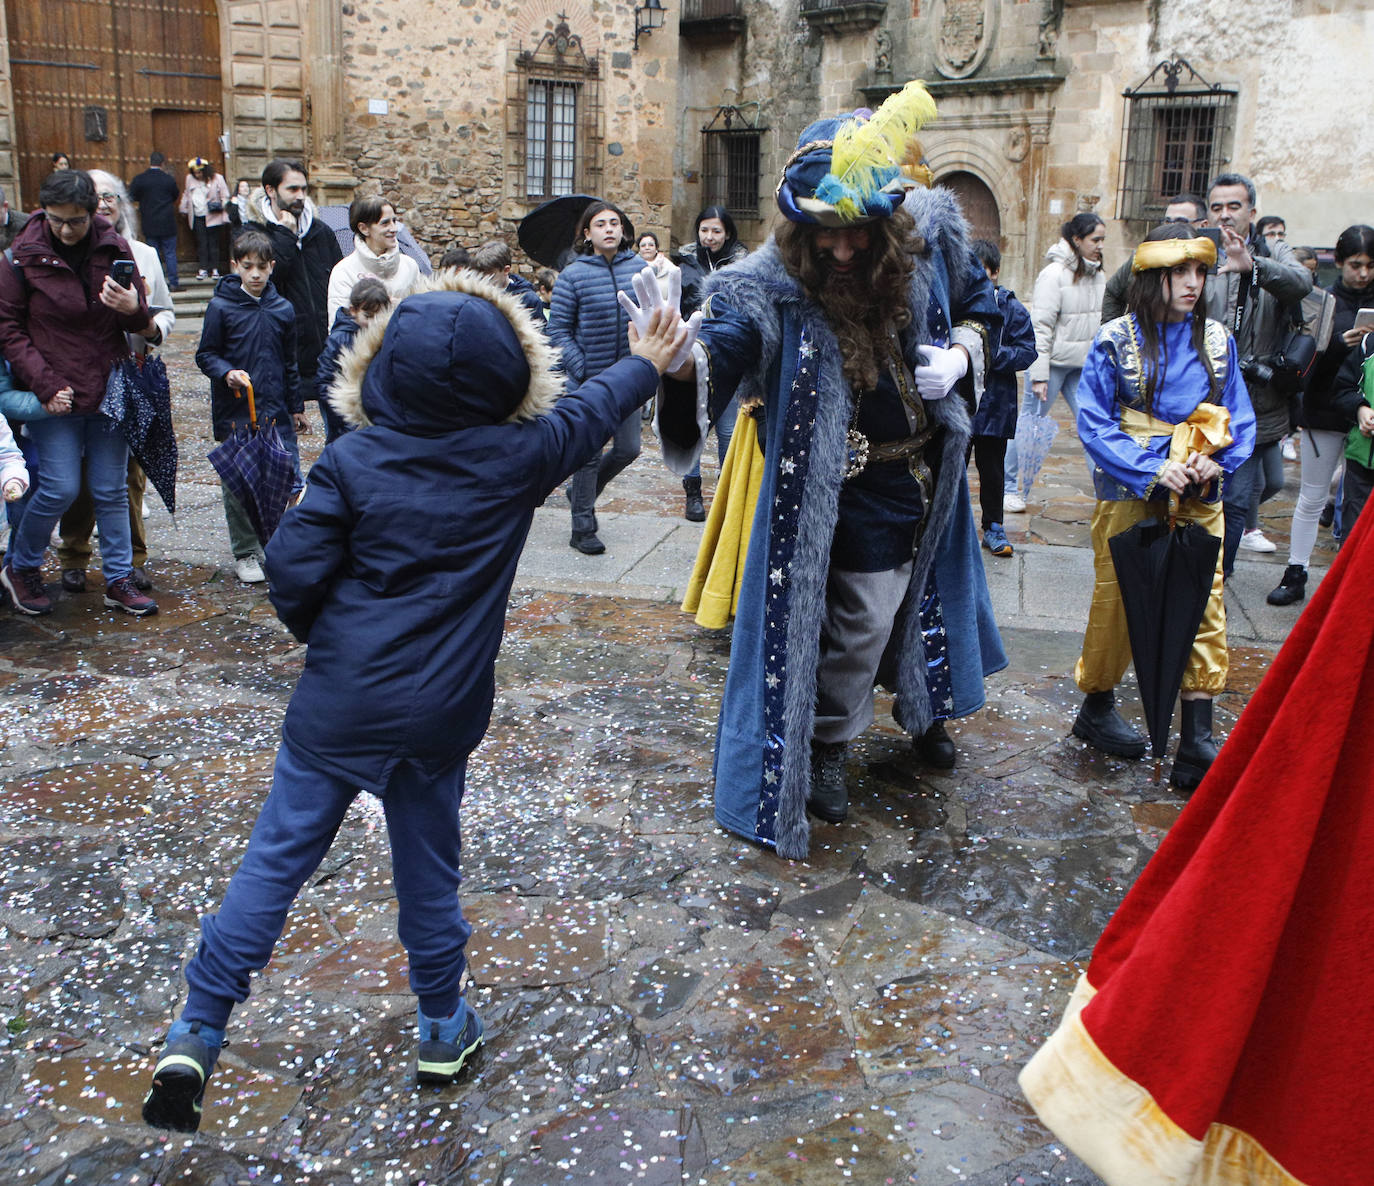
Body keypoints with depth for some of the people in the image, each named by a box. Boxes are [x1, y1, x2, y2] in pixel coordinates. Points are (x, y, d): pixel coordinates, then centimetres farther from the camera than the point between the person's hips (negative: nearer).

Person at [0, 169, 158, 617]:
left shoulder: (114, 248, 1)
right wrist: (45, 385, -12)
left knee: (112, 490, 8)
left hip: (108, 390, 3)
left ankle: (118, 579, 19)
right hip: (55, 394, -2)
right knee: (61, 487, -4)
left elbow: (143, 323, 7)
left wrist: (133, 309, -18)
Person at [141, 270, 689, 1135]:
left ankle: (196, 1038, 12)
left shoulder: (354, 460, -7)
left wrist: (324, 635, 10)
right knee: (428, 869, 16)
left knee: (277, 860, 9)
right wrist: (650, 361, 30)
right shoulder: (515, 458, -6)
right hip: (438, 711, 0)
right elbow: (590, 412, 12)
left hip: (338, 703, 0)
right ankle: (444, 1031, 32)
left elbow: (293, 569, -10)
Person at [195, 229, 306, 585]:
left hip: (276, 411, 3)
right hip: (234, 412, -3)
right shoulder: (221, 307, -4)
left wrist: (296, 407, 18)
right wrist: (227, 373, -20)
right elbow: (205, 355, 0)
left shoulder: (282, 308, 7)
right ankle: (245, 554, 14)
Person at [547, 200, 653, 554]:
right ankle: (582, 529, 13)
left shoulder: (639, 268, 3)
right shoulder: (573, 275, -6)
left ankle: (582, 492, 35)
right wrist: (582, 369, -13)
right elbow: (558, 329, -5)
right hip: (589, 381, -4)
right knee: (589, 453, 1)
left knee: (628, 449, 8)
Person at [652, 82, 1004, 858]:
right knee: (859, 616, 0)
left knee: (928, 590, 24)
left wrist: (961, 356, -13)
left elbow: (983, 305, 7)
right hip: (854, 487, -6)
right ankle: (828, 749, 27)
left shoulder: (930, 244, -12)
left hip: (929, 471, 6)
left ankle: (924, 708, 53)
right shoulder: (777, 285, -26)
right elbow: (719, 353, -42)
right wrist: (684, 360, -65)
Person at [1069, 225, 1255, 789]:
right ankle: (1096, 707, 30)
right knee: (1116, 604, 8)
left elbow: (1240, 419, 8)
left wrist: (1217, 462, -12)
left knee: (1205, 610, -1)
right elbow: (1092, 422, -9)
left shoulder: (1217, 341, 5)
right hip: (1129, 496, -3)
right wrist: (1151, 469, -19)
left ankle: (1196, 743, 3)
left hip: (1200, 500, 3)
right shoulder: (1116, 340, -5)